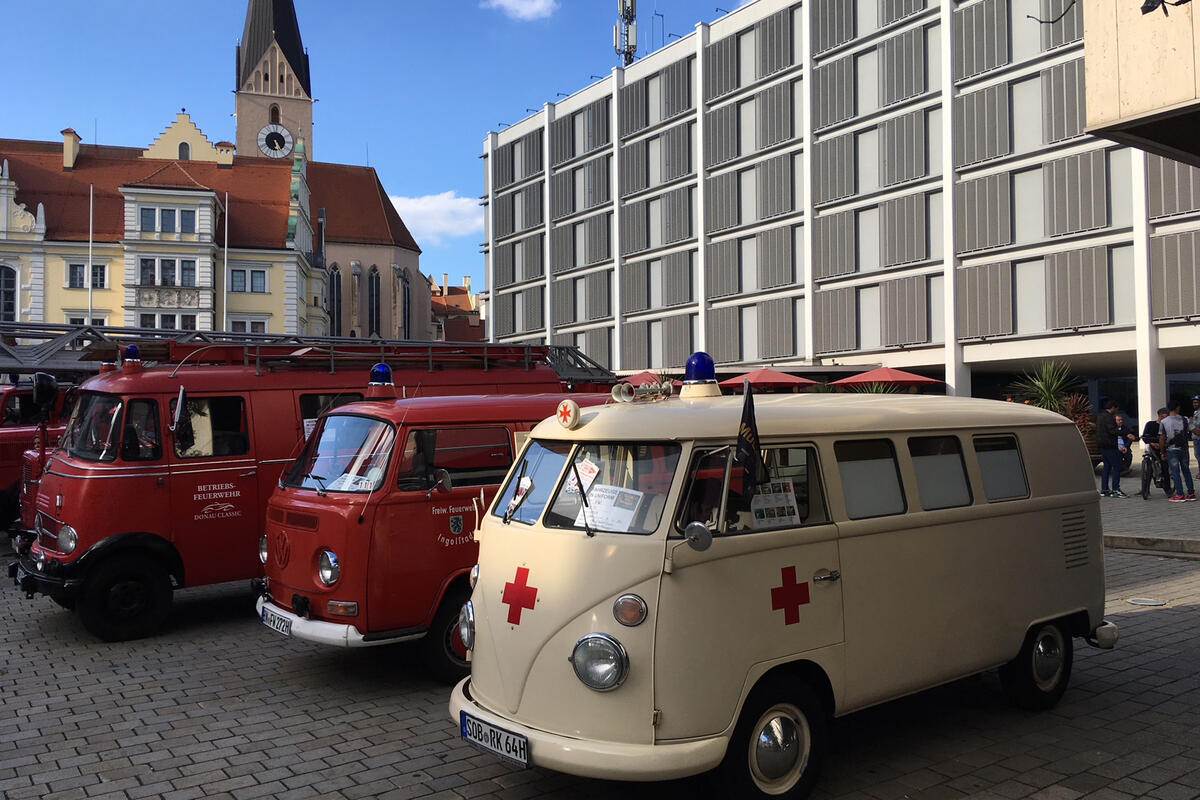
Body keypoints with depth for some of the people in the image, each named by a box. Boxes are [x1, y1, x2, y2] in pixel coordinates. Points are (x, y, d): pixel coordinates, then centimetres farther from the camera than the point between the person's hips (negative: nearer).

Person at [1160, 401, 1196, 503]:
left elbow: (1162, 439, -5)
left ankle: (1180, 494, -1)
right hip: (1183, 449, 2)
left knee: (1175, 472, 1)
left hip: (1171, 450, -2)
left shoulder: (1164, 422, -7)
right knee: (1186, 470, 13)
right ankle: (1191, 493, 15)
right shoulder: (1184, 420, -2)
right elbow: (1190, 433, -2)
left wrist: (1162, 451, 3)